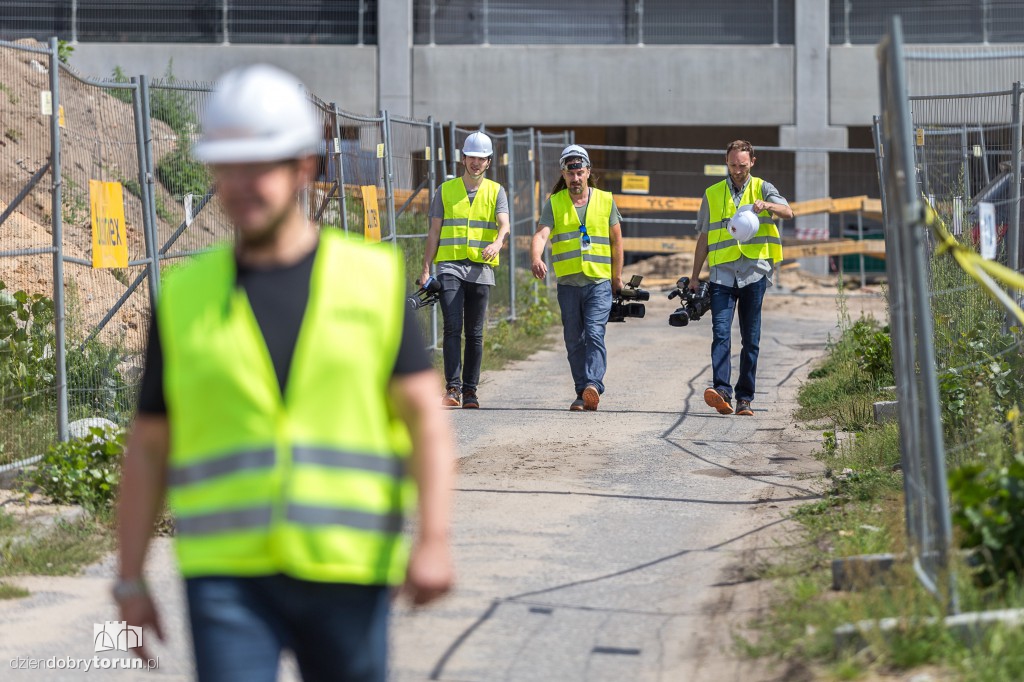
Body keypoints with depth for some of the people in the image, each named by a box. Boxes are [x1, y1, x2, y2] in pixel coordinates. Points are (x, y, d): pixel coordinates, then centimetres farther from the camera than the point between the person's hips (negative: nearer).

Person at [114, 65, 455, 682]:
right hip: (227, 578, 0)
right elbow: (148, 449, 10)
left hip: (346, 573, 0)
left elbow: (427, 420, -3)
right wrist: (129, 582, 6)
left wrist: (434, 538, -17)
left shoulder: (374, 279, 2)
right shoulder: (185, 296, 5)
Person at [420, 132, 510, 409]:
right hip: (450, 265, -1)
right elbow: (434, 232, 10)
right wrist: (426, 269, 3)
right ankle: (453, 387, -16)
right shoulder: (445, 191, 11)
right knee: (452, 327, -13)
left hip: (481, 268, 1)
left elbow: (504, 223, -8)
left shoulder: (496, 192, 10)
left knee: (475, 333, 4)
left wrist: (497, 242, -30)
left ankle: (470, 391, 9)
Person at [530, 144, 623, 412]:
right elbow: (541, 234, -10)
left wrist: (617, 277, 13)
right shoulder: (554, 203, 5)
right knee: (574, 340, 6)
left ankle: (593, 384, -28)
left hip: (600, 282, -2)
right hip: (568, 282, 2)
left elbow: (616, 240, 13)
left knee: (594, 333, -17)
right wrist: (536, 258, -31)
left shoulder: (605, 200, 7)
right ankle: (582, 392, 13)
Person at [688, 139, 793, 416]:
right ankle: (722, 392, -24)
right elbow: (704, 238, 17)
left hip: (754, 271, -1)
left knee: (751, 339, 2)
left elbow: (788, 213, -9)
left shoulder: (762, 188, 8)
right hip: (723, 273, 1)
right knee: (720, 332, -15)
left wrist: (766, 205, -29)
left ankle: (744, 398, 6)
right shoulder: (712, 195, 14)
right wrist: (695, 276, 12)